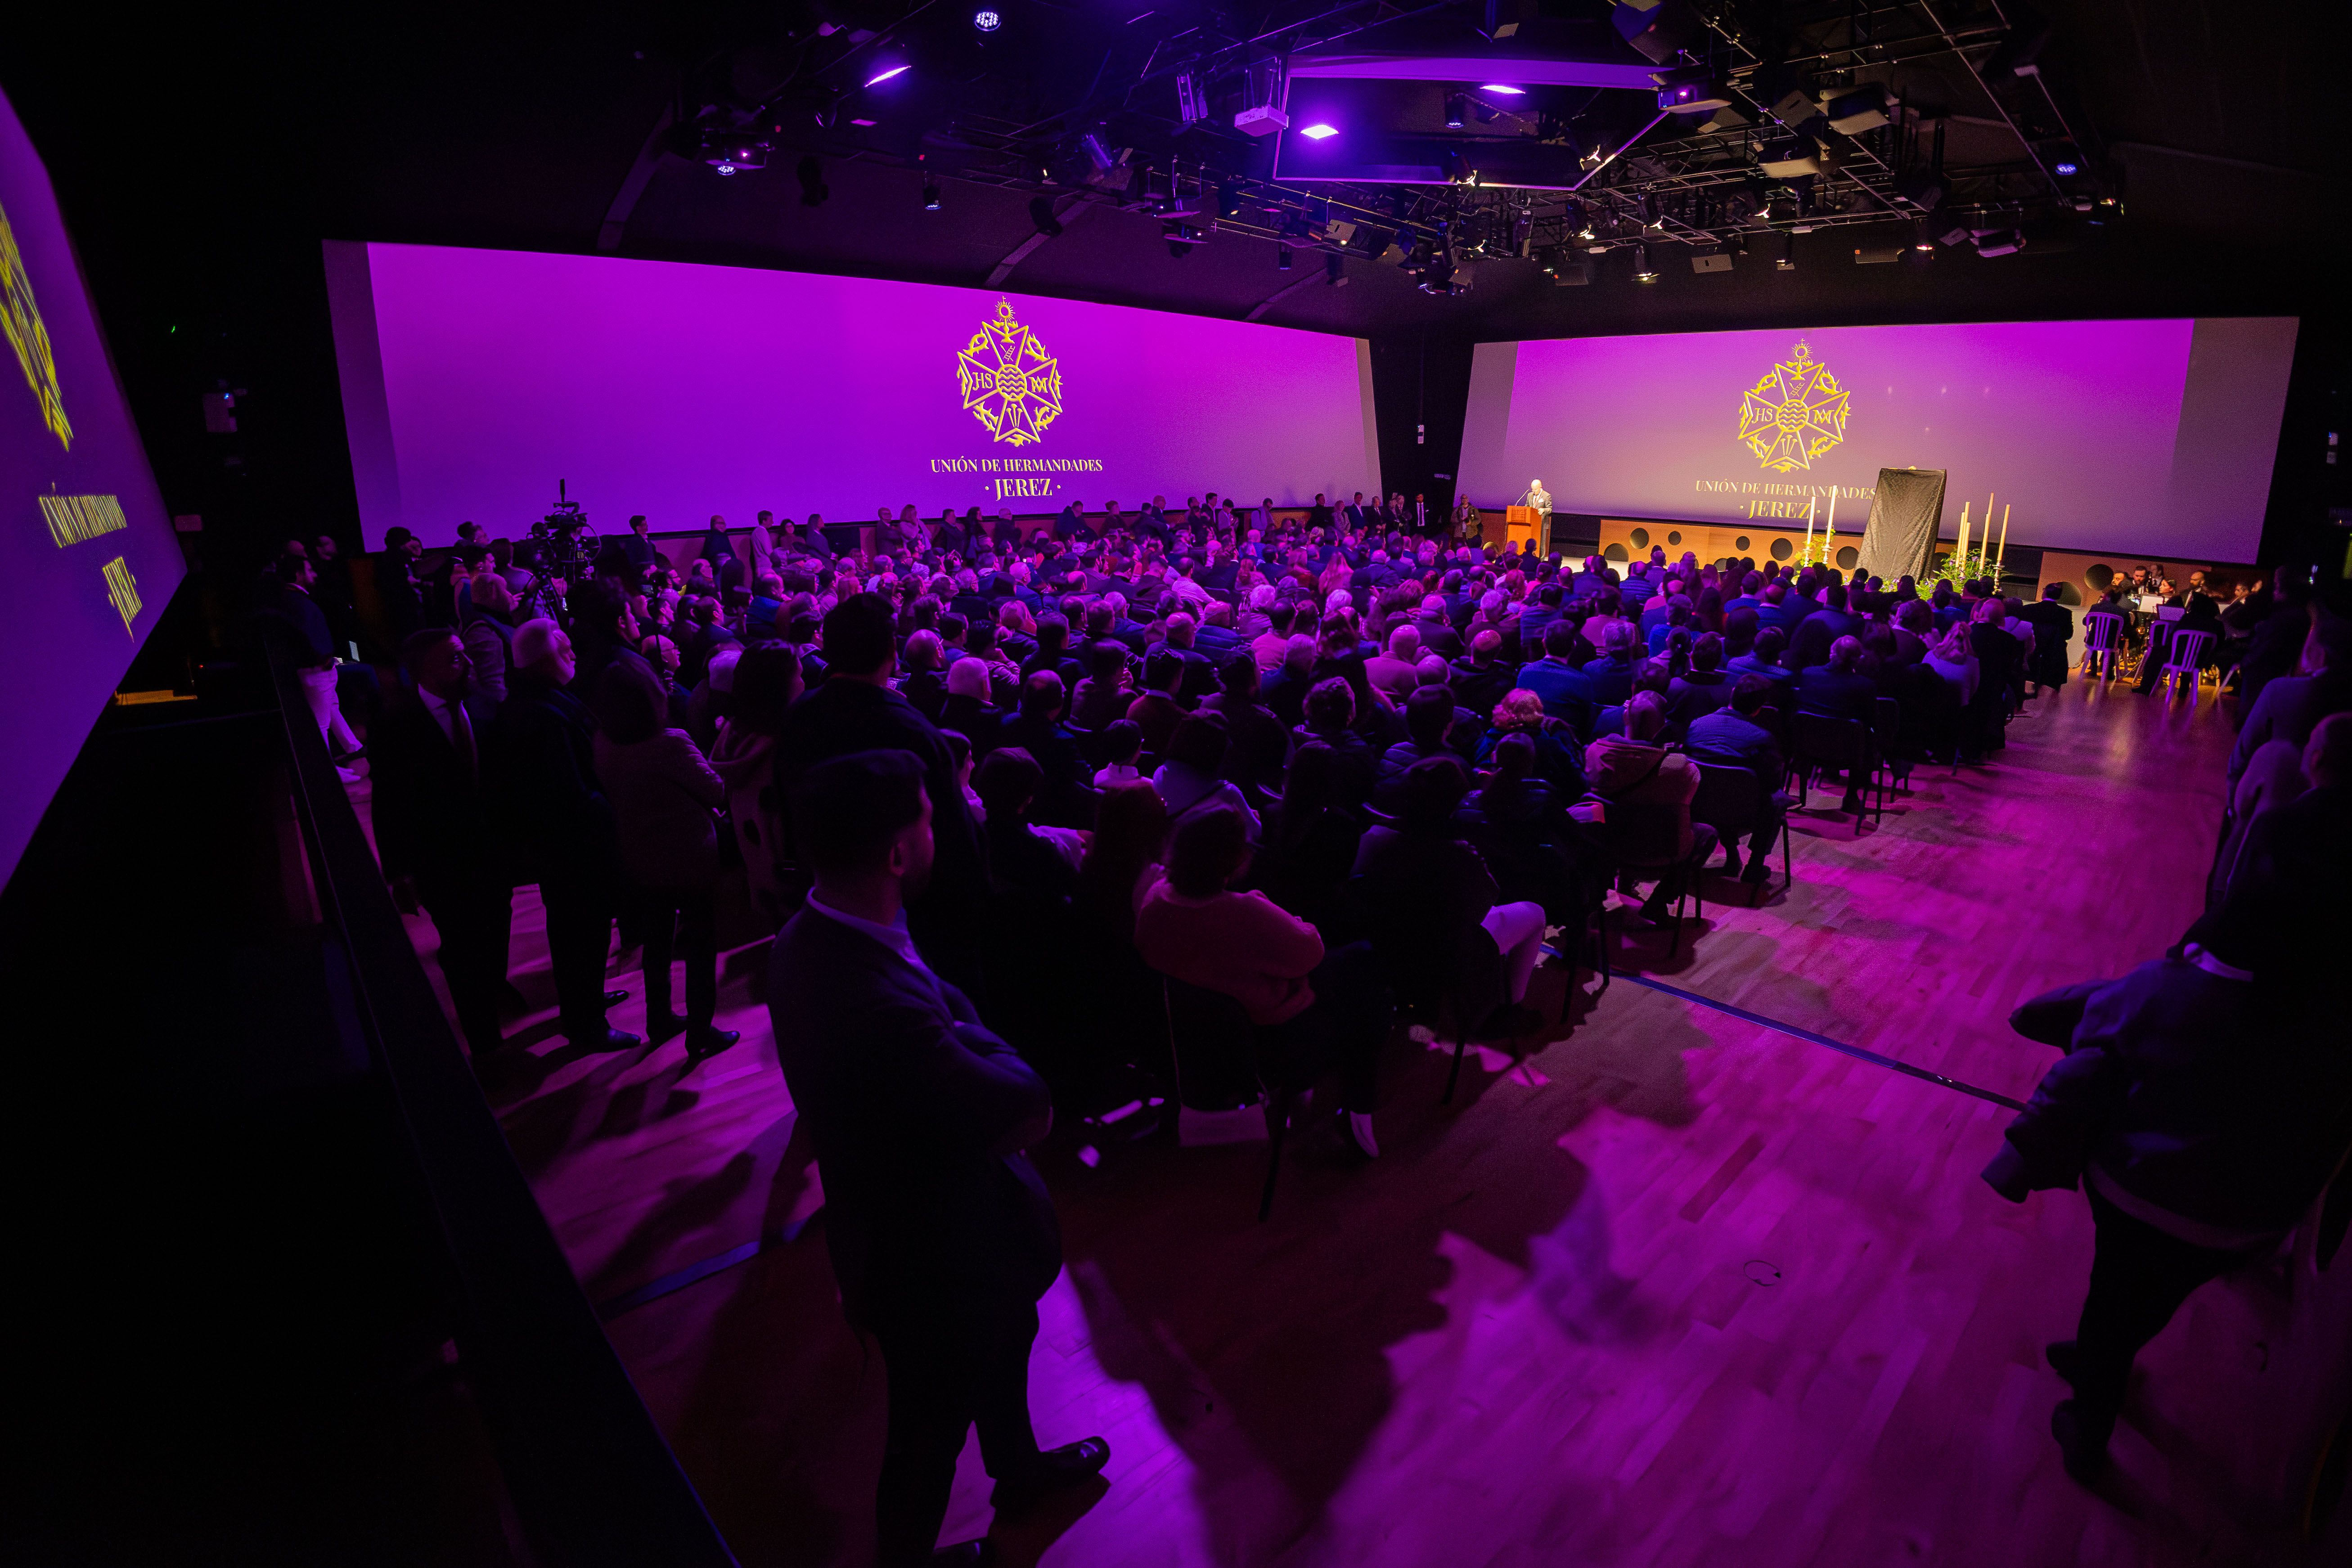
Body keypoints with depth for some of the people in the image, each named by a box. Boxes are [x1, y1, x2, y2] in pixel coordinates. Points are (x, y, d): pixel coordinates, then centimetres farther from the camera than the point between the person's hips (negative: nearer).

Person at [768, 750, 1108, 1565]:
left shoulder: (814, 936, -12)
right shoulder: (881, 1007, -43)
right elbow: (1025, 1105, -28)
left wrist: (1000, 1099, -17)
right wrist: (976, 1038, -13)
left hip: (911, 1222, 9)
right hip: (930, 1260, -9)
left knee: (1005, 1340, 34)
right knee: (932, 1423, 22)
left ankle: (1018, 1468, 63)